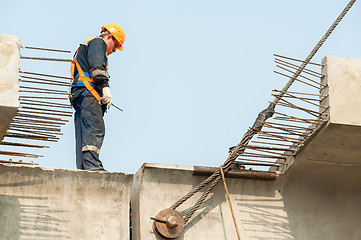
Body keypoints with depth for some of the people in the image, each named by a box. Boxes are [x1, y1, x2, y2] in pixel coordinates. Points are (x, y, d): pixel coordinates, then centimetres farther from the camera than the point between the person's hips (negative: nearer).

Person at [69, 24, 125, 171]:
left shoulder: (85, 46, 37)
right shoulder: (98, 43, 5)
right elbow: (97, 66, -13)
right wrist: (105, 87, -21)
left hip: (78, 96, 11)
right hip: (88, 92, -11)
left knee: (83, 133, 3)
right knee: (95, 129, -21)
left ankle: (82, 167, -2)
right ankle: (92, 164, -33)